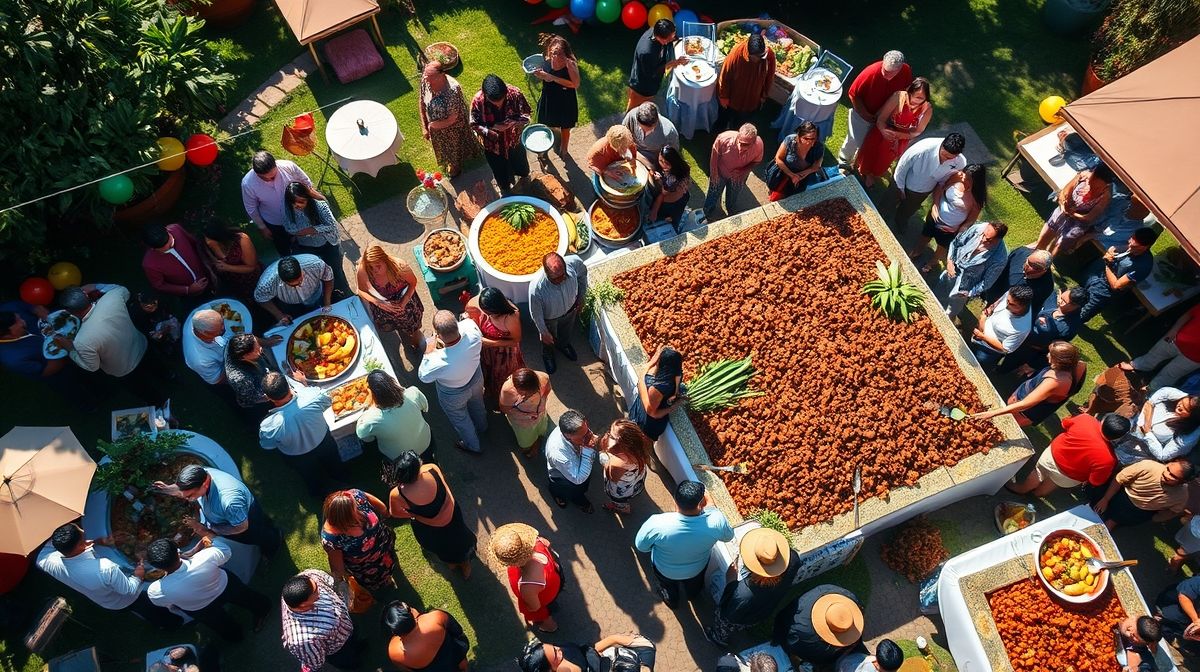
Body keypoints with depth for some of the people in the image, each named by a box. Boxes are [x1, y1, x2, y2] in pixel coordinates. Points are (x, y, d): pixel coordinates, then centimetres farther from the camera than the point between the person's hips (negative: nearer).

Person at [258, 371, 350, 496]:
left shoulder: (269, 426, -41)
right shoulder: (312, 396, -41)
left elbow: (267, 445, -15)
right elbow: (328, 399, -14)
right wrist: (304, 384, -3)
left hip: (300, 459, -1)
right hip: (325, 442, 1)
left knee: (312, 478, 34)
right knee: (334, 463, 36)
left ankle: (318, 492, 64)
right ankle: (340, 477, 66)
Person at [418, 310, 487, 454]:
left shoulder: (440, 362, -46)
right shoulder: (470, 326, -38)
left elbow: (423, 376, -22)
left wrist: (429, 352, -12)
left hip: (454, 395, -4)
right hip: (476, 378, 4)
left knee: (460, 419, 30)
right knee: (477, 404, 37)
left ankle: (473, 445, 57)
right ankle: (482, 426, 68)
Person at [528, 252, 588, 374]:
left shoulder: (573, 262, -37)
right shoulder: (536, 288, -44)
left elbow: (583, 272, -10)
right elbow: (536, 313, -24)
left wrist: (581, 296, -1)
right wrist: (544, 332, -10)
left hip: (570, 309, 3)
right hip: (549, 318, -3)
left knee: (566, 332, 35)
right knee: (549, 340, 30)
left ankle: (563, 345, 69)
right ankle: (547, 355, 63)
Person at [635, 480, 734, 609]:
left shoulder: (657, 524, -41)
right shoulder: (715, 521, -37)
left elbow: (640, 545, -19)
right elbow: (728, 536, -12)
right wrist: (710, 507, -6)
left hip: (664, 570, -1)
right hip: (697, 569, 1)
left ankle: (670, 597, 65)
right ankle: (692, 593, 69)